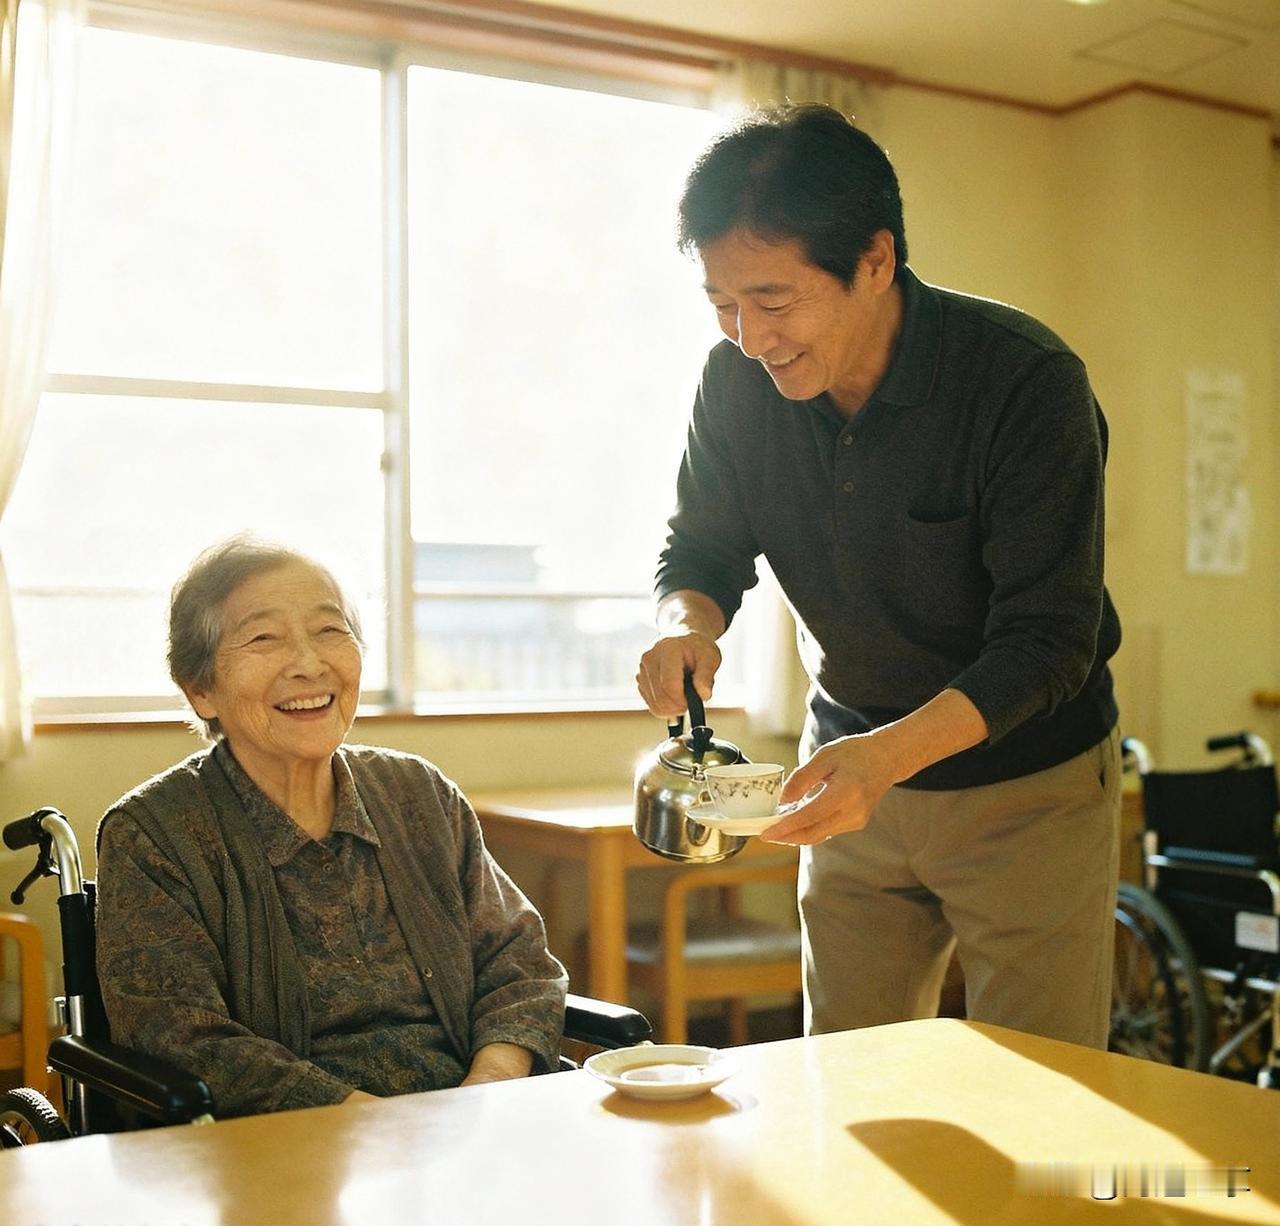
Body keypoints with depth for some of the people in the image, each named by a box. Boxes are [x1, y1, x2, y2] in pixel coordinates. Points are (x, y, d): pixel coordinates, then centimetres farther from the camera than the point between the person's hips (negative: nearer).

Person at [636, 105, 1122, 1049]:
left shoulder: (1030, 383, -24)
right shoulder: (737, 380, -9)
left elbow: (1048, 638, -25)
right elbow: (703, 547, 3)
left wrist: (893, 751, -40)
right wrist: (687, 623, -21)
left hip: (1029, 783, -4)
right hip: (856, 763, 4)